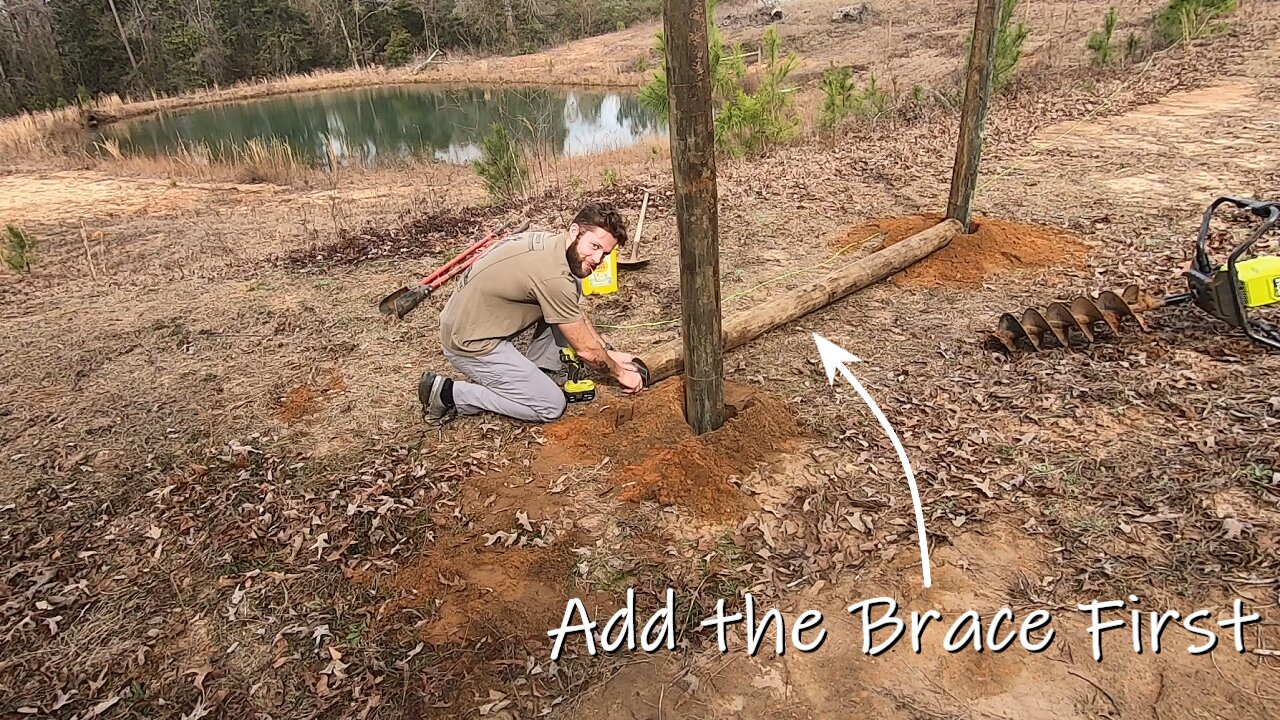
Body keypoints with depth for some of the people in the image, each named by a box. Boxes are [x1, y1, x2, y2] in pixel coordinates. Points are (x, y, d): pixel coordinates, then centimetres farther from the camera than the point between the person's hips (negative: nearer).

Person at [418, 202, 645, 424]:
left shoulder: (549, 242, 0)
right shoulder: (553, 277, -28)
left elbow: (576, 311, 14)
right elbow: (586, 350, -16)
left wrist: (608, 353, 12)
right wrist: (619, 373, 1)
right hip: (472, 343, -9)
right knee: (551, 406, -5)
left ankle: (538, 372, 15)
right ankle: (450, 394, -1)